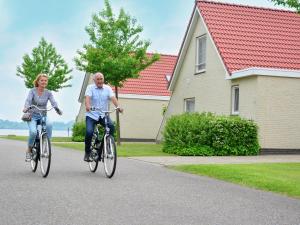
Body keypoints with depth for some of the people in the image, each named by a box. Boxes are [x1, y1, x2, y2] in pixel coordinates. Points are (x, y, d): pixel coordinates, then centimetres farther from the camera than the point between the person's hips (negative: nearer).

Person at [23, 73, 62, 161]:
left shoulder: (48, 93, 0)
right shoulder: (32, 91, -5)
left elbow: (53, 102, -14)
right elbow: (28, 100, -20)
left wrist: (57, 109, -36)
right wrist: (26, 108, -42)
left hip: (43, 116, 2)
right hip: (32, 116, -2)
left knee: (49, 124, -34)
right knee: (33, 132, -28)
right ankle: (29, 151, -2)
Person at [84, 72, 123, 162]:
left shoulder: (107, 88, 6)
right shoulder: (90, 87, 1)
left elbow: (112, 97, -9)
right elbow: (87, 97, -17)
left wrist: (118, 106, -29)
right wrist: (87, 105, -39)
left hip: (103, 115, 2)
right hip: (91, 115, -2)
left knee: (111, 127, -25)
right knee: (89, 132, -22)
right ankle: (87, 153, -1)